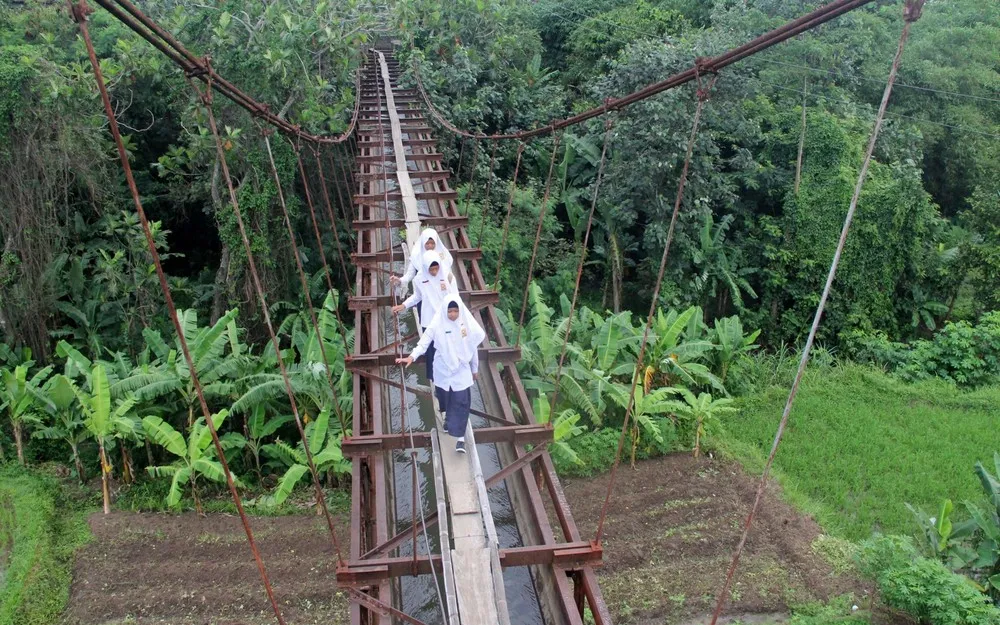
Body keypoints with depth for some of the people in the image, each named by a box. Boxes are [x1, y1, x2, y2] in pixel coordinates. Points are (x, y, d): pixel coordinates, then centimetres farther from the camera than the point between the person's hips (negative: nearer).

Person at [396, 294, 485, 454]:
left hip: (462, 370, 0)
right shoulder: (437, 324, -13)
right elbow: (424, 342, -20)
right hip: (443, 370, 0)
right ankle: (448, 417, 51)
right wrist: (412, 356, -37)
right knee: (445, 398, 18)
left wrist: (475, 369, 9)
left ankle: (460, 438, 1)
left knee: (461, 403, -4)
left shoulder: (467, 324, -8)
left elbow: (473, 348, 1)